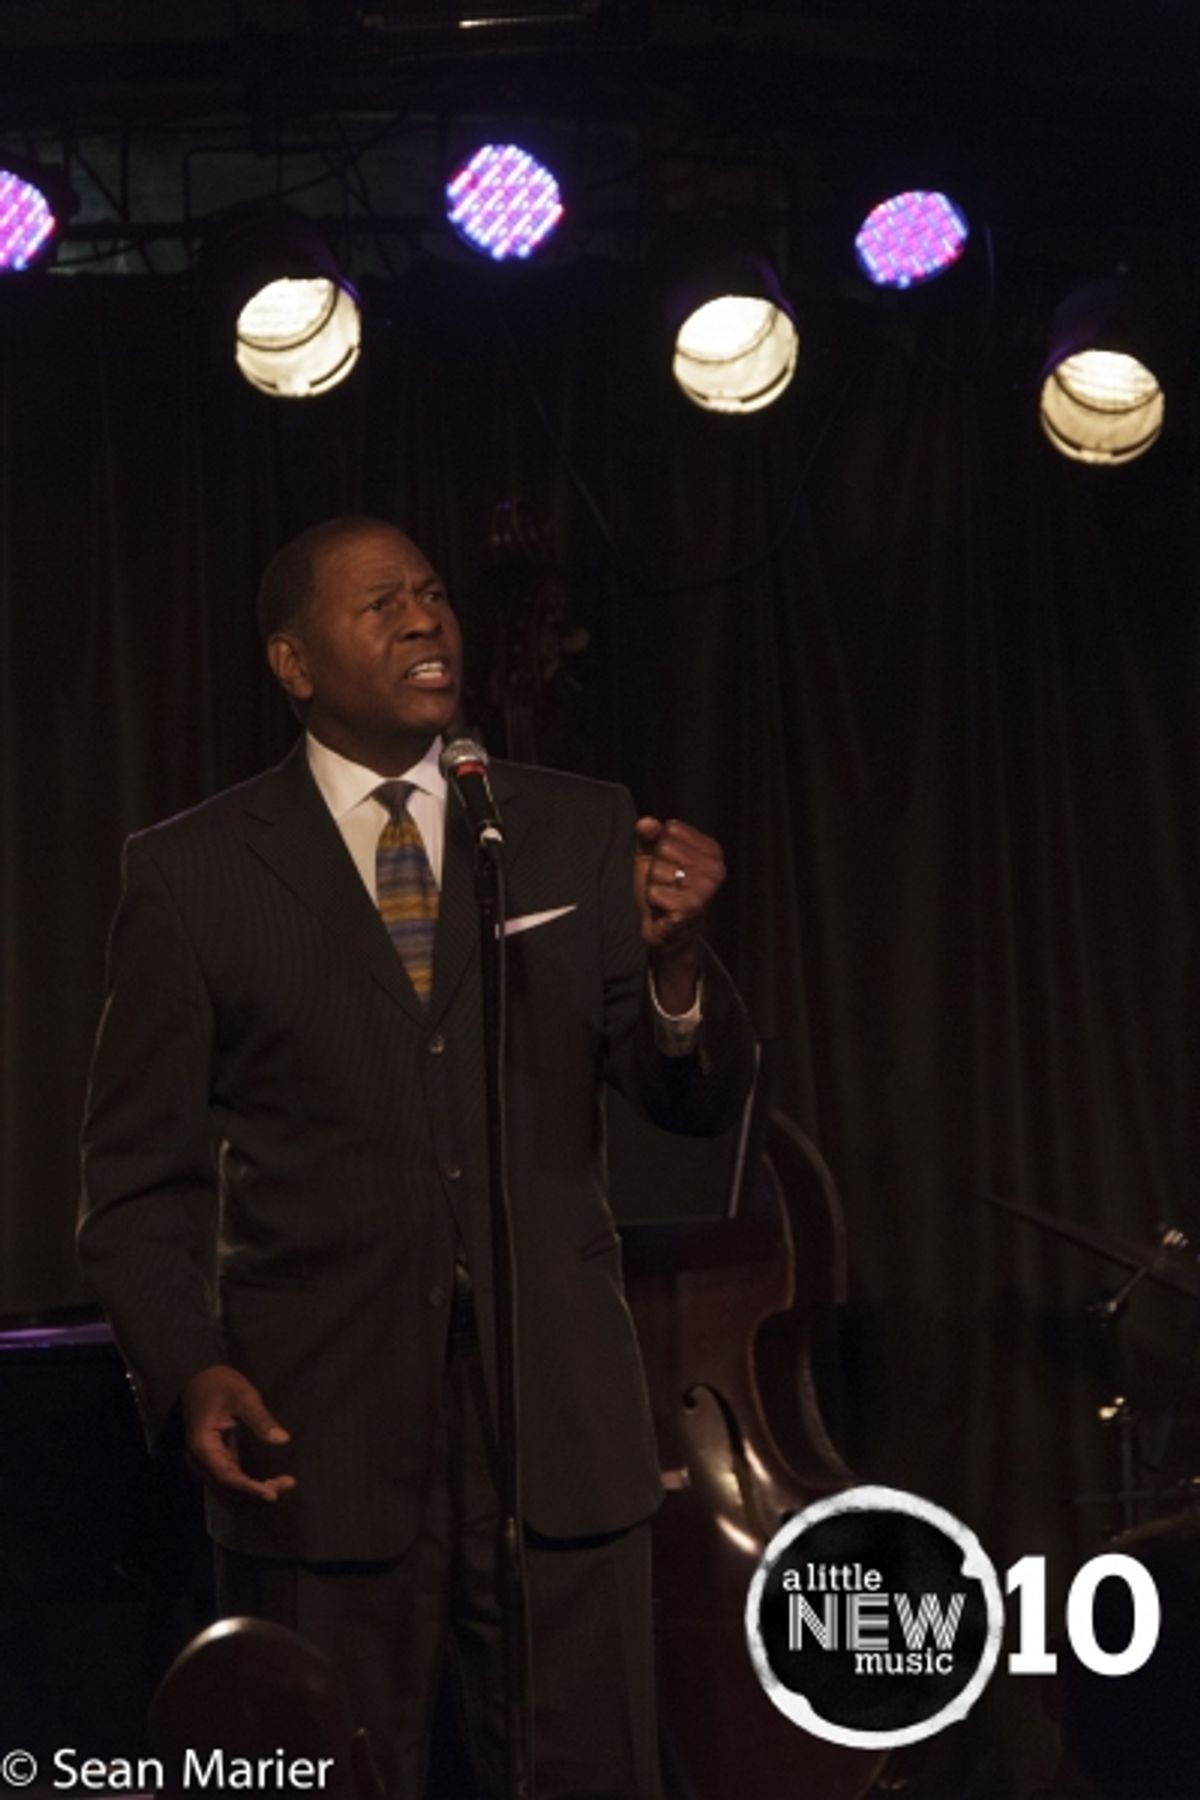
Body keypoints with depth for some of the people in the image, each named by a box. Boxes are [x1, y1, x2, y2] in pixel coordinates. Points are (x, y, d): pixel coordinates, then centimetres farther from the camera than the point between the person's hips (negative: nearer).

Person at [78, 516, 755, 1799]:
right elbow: (141, 1177, 3)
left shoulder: (585, 835, 6)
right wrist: (188, 1370, -12)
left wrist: (672, 957, -17)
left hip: (559, 1419, 2)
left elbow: (699, 1104, 3)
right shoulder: (191, 873, 1)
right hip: (317, 1436, -1)